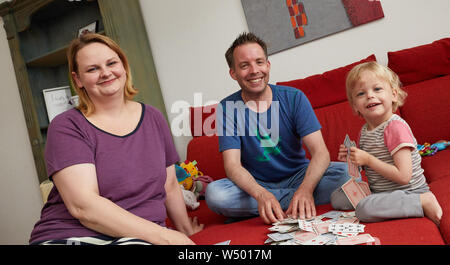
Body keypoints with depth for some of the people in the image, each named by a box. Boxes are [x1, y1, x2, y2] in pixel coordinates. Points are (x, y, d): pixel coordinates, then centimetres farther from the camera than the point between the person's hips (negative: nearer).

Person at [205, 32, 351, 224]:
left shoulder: (293, 98, -8)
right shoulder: (227, 108, -9)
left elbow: (320, 152, -16)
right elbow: (232, 165, -18)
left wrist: (306, 188, -38)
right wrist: (261, 194, -39)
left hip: (298, 176, 0)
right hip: (256, 185, 0)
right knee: (214, 193, -30)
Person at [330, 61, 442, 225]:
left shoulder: (395, 127, -21)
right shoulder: (364, 131, 5)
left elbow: (403, 177, -25)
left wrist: (368, 159, -23)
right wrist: (351, 158, -3)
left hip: (407, 192, -8)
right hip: (378, 191, 8)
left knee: (365, 209, -31)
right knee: (337, 198, 6)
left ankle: (423, 202, -17)